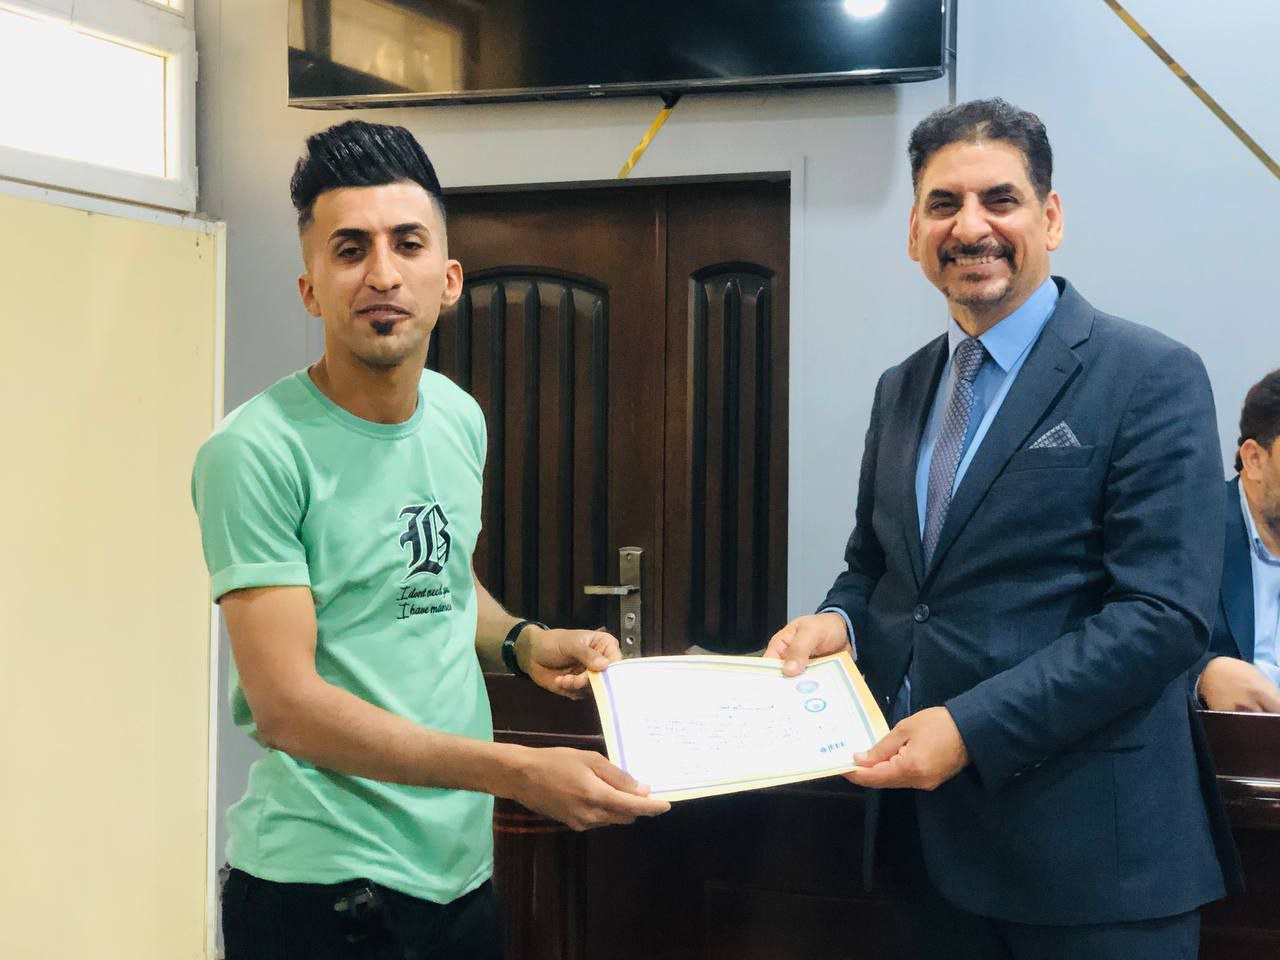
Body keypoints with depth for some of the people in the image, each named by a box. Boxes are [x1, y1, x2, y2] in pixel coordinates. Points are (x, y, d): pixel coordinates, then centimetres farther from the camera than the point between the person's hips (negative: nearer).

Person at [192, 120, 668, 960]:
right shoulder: (258, 453, -16)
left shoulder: (460, 418, 6)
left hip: (463, 864, 7)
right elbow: (284, 704, -21)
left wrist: (522, 643, 1)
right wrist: (518, 772, -26)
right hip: (324, 890, -7)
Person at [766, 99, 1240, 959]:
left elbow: (1164, 614, -16)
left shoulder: (1151, 378, -9)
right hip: (925, 824, 6)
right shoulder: (900, 390, 12)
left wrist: (974, 727, -22)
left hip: (1087, 840, -6)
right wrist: (840, 621, -3)